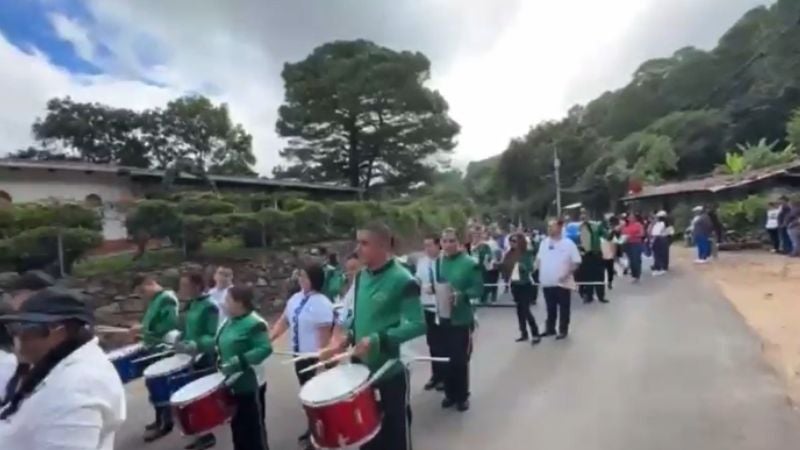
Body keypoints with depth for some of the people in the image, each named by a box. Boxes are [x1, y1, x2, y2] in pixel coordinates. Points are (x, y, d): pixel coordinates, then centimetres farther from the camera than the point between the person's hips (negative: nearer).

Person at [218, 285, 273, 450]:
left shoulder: (254, 323, -21)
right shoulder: (229, 322, 8)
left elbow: (265, 349, -27)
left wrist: (240, 361, -31)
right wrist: (221, 360, 4)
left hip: (249, 384, -9)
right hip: (232, 383, 9)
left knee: (253, 426, 4)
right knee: (237, 424, 21)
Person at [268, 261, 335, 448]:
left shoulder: (322, 303, -21)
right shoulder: (295, 299, 4)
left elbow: (325, 334, -21)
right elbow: (283, 322, 9)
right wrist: (268, 339, -3)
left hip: (315, 356, -8)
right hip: (300, 354, 8)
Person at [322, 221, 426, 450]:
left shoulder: (402, 280, -19)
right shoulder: (362, 276, 4)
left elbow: (418, 325, -22)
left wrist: (377, 339, -27)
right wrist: (347, 336, -2)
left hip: (391, 369, -6)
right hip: (362, 366, 7)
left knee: (395, 431, 14)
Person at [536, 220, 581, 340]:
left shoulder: (568, 243, -9)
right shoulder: (544, 242, 5)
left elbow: (576, 262, -8)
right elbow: (539, 259, 15)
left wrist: (568, 273, -18)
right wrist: (540, 272, 3)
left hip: (562, 283, -4)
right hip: (547, 282, 4)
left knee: (564, 309, 7)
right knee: (550, 308, 16)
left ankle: (563, 330, 20)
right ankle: (550, 329, 28)